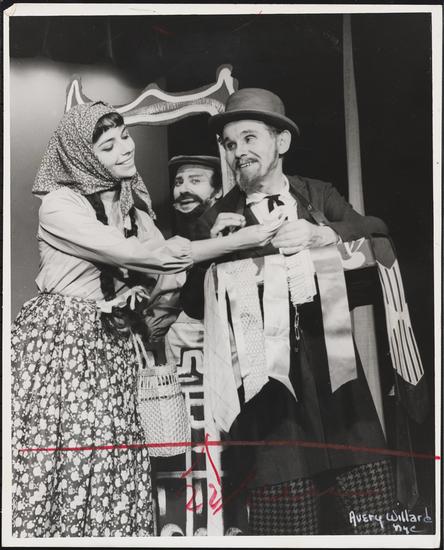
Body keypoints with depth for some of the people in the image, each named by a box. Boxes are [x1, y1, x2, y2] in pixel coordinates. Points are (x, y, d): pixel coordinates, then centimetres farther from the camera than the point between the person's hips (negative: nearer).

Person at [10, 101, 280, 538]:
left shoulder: (135, 205, 15)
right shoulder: (60, 204, -6)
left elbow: (165, 272, 15)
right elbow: (144, 256, -15)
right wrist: (241, 240, -15)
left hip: (114, 353, 5)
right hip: (57, 341, -5)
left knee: (112, 481, -1)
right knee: (47, 468, -6)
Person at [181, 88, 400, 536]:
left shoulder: (320, 196, 13)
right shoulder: (217, 220, 8)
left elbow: (377, 234, 0)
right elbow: (194, 305, 4)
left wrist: (321, 235, -15)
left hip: (334, 370, 1)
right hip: (270, 384, -1)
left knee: (370, 517, 2)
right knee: (287, 523, 1)